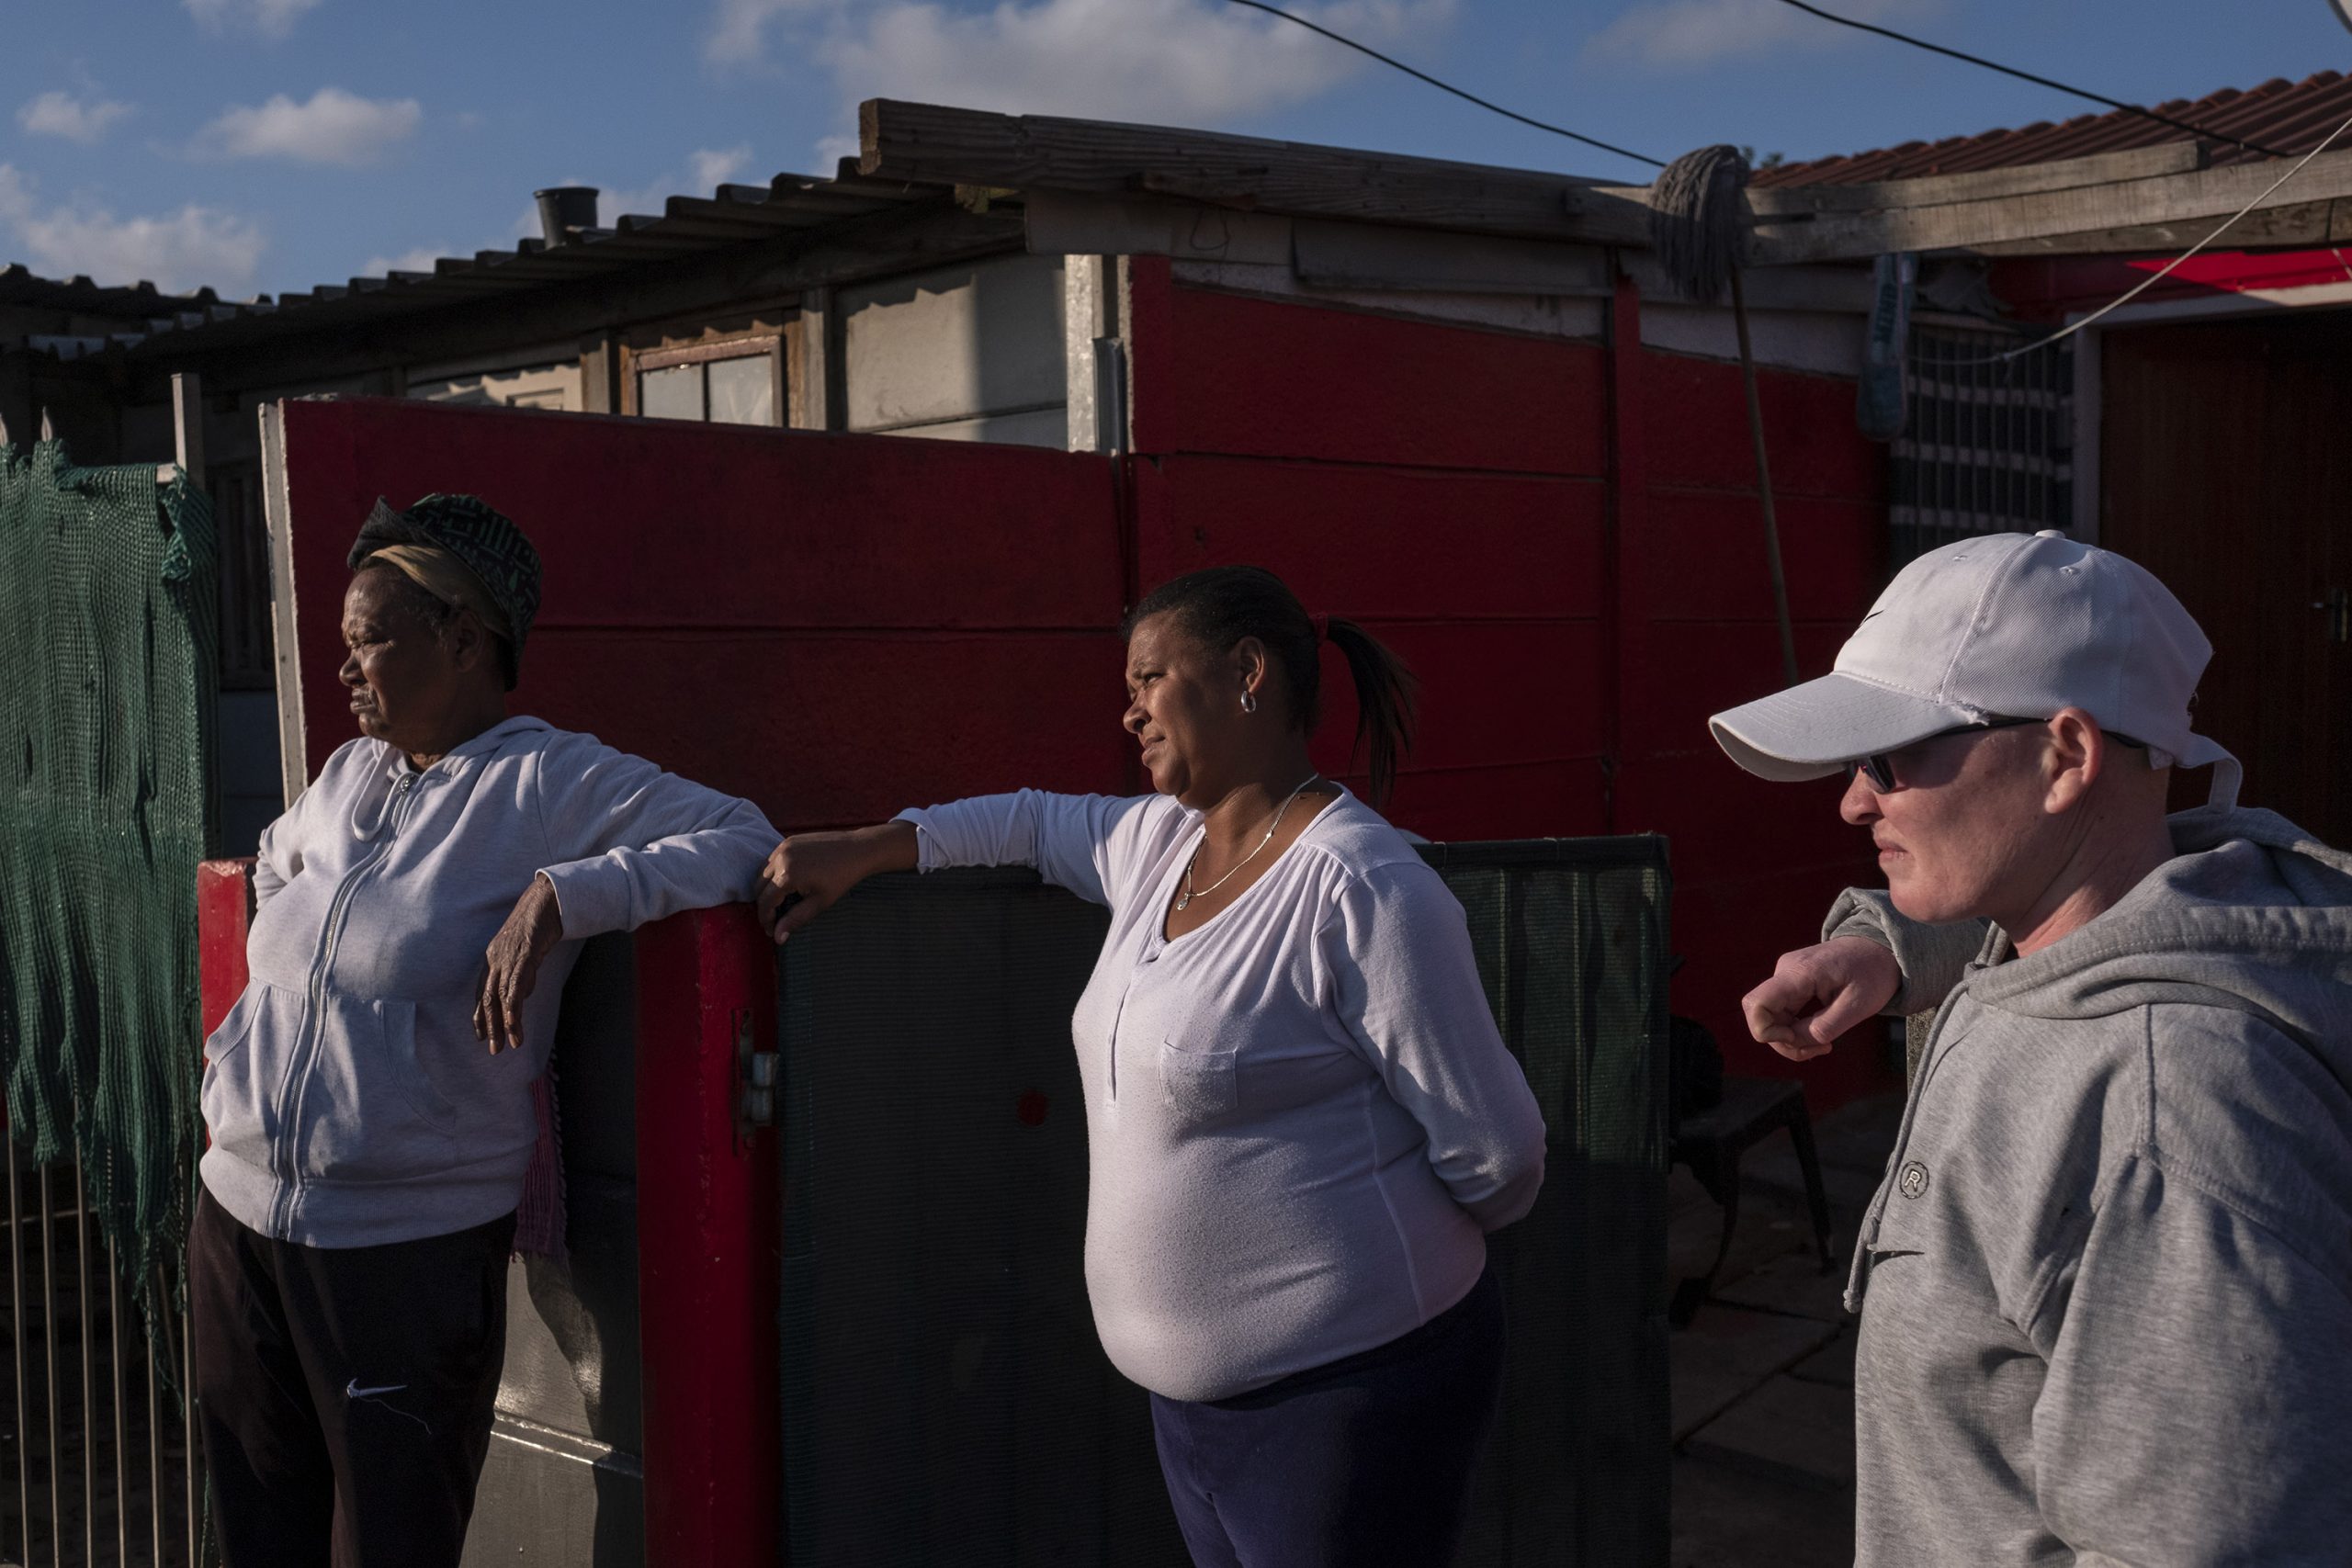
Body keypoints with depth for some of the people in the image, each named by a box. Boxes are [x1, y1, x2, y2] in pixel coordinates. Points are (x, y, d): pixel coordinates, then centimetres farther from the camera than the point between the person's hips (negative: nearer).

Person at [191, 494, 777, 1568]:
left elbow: (741, 841, -20)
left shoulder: (548, 784, -10)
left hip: (408, 1248, -7)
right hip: (238, 1216, 7)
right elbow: (276, 855, 34)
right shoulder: (347, 776, 12)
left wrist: (554, 896, -28)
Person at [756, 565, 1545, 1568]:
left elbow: (1495, 1154, -16)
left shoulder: (1360, 886, -20)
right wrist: (861, 849, 17)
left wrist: (1415, 1250, 2)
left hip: (1345, 1393, -8)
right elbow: (1035, 821, 27)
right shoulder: (1155, 844, 6)